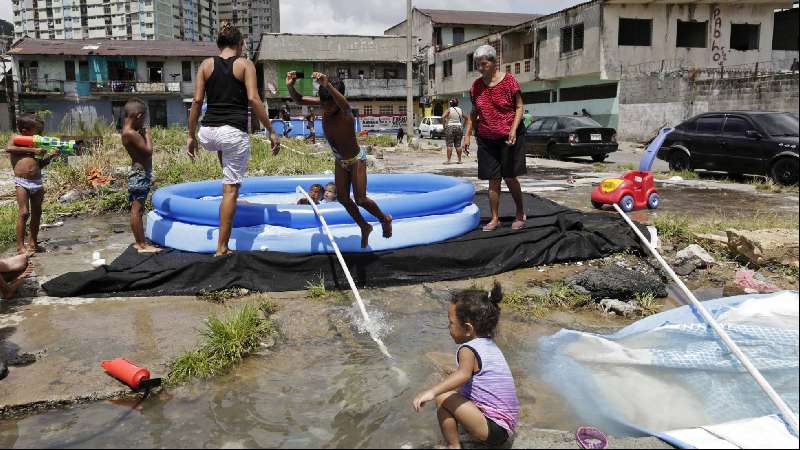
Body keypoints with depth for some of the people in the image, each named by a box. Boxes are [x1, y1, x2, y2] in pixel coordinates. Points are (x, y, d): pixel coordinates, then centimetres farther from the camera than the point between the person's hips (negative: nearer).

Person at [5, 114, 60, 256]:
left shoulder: (36, 145, 15)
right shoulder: (15, 139, 3)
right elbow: (8, 148, -18)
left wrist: (50, 156, 2)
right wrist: (32, 150, -17)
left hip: (38, 182, 6)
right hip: (22, 182, -6)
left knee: (37, 212, 10)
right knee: (24, 213, -9)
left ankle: (33, 243, 22)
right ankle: (20, 246, -3)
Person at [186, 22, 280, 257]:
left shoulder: (207, 64, 9)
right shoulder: (245, 64, 1)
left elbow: (197, 101, 5)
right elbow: (253, 99, -9)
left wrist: (191, 136, 11)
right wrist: (271, 131, -5)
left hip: (208, 133, 4)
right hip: (235, 133, -4)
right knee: (230, 190, 2)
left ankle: (229, 181, 50)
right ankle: (222, 247, 3)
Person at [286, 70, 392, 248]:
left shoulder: (345, 113, -34)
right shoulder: (324, 105, -16)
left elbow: (344, 104, -59)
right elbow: (299, 100, -20)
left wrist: (328, 86, -77)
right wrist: (290, 86, -42)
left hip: (356, 158, -7)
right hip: (340, 160, 7)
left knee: (360, 199, -5)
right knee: (343, 198, 8)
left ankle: (385, 219, 24)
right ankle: (364, 227, 29)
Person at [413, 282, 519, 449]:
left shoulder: (468, 349, -15)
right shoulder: (490, 345, 12)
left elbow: (463, 374, -38)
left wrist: (431, 392, -49)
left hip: (493, 428, -10)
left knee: (443, 397, -17)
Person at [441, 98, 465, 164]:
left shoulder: (449, 110, -6)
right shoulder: (460, 110, 8)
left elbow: (443, 117, -19)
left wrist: (444, 125, -8)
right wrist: (463, 126, 18)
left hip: (450, 127, -4)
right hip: (459, 127, 4)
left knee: (449, 145, -3)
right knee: (458, 145, 9)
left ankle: (448, 160, -5)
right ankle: (459, 160, 12)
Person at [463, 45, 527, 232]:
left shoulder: (508, 80, -8)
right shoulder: (476, 85, 5)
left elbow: (519, 107, -6)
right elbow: (474, 112, 14)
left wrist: (513, 129, -19)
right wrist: (468, 135, 8)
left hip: (508, 137, -4)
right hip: (486, 139, 4)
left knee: (509, 177, 0)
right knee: (493, 180, 4)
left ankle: (520, 214, 20)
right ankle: (495, 219, 13)